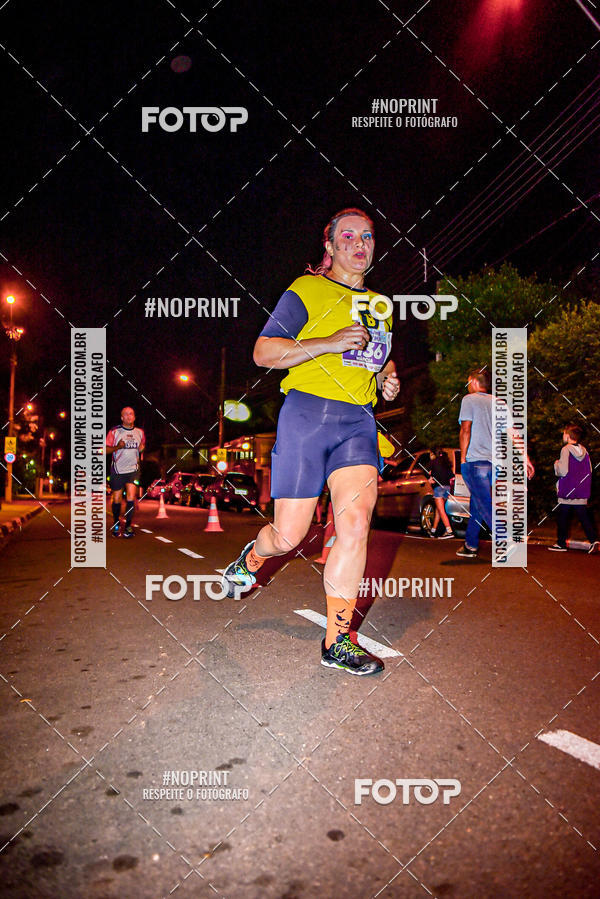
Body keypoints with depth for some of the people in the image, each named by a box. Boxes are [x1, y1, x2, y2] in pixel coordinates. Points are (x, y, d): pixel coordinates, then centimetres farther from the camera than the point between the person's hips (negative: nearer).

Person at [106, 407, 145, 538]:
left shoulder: (140, 432, 8)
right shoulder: (114, 431, -2)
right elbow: (105, 450, -2)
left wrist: (142, 449, 1)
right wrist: (117, 447, -19)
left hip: (133, 469, 1)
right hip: (117, 470, -1)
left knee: (131, 497, -14)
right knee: (116, 499, 5)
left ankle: (128, 525, -4)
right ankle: (116, 524, 25)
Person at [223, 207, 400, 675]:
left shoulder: (379, 305, 21)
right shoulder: (307, 290, 2)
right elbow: (263, 351, -5)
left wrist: (388, 379, 12)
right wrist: (331, 343, -15)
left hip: (358, 423, 5)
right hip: (308, 414, -4)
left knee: (356, 522, -14)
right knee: (288, 538, -3)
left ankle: (338, 642, -3)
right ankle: (253, 555, 36)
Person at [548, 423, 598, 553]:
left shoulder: (566, 449, -11)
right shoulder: (584, 451, 7)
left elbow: (563, 471, -17)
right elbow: (589, 471, 11)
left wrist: (557, 464, 1)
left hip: (567, 492, -5)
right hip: (582, 492, 6)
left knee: (562, 518, 4)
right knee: (584, 517, 9)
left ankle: (561, 544, 10)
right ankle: (593, 540, -2)